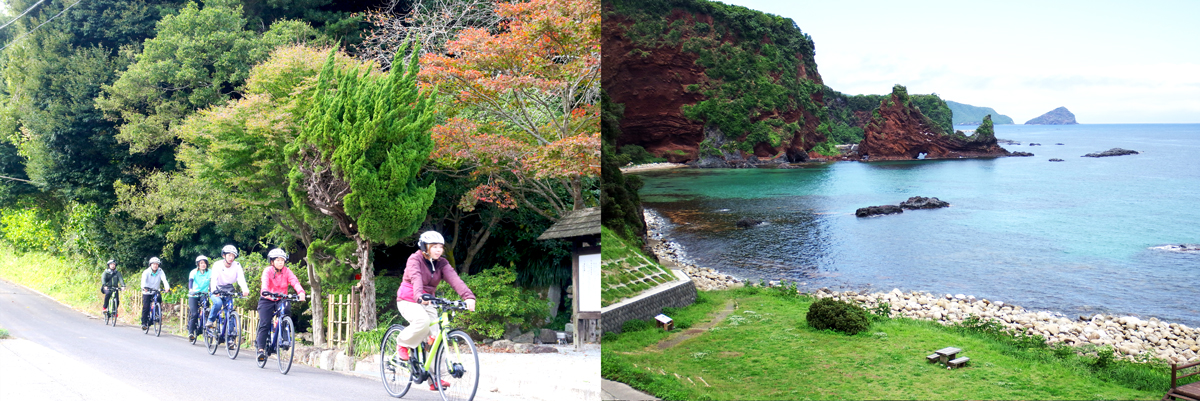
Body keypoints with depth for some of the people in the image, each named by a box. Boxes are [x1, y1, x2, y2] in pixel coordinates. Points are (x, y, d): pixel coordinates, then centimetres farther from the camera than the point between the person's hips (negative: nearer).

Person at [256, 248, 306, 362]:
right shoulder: (268, 271, -11)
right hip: (267, 300, -1)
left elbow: (294, 282, -21)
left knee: (285, 310, -29)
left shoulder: (287, 271, -5)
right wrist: (265, 291, -53)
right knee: (264, 325, -12)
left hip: (281, 300, 1)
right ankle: (261, 349, -6)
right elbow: (265, 282, -30)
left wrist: (301, 292, -42)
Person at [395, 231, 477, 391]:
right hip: (408, 300, -5)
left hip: (427, 302, 5)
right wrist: (419, 296, -55)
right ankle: (404, 343, -5)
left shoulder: (442, 263, -1)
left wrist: (469, 296, -34)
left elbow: (454, 279, -18)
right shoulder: (415, 259, -15)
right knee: (423, 321, -34)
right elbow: (415, 278, -34)